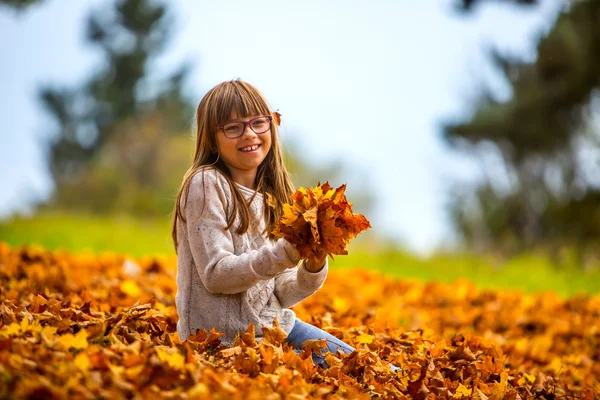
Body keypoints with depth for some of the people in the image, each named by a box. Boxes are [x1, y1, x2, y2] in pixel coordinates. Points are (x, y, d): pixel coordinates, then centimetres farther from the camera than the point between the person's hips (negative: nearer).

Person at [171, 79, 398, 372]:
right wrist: (285, 254, -28)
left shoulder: (270, 196, 9)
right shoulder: (206, 185, -12)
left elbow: (281, 295, 5)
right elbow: (215, 275, -19)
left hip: (275, 325, 7)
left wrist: (313, 268, -15)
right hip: (224, 338, -7)